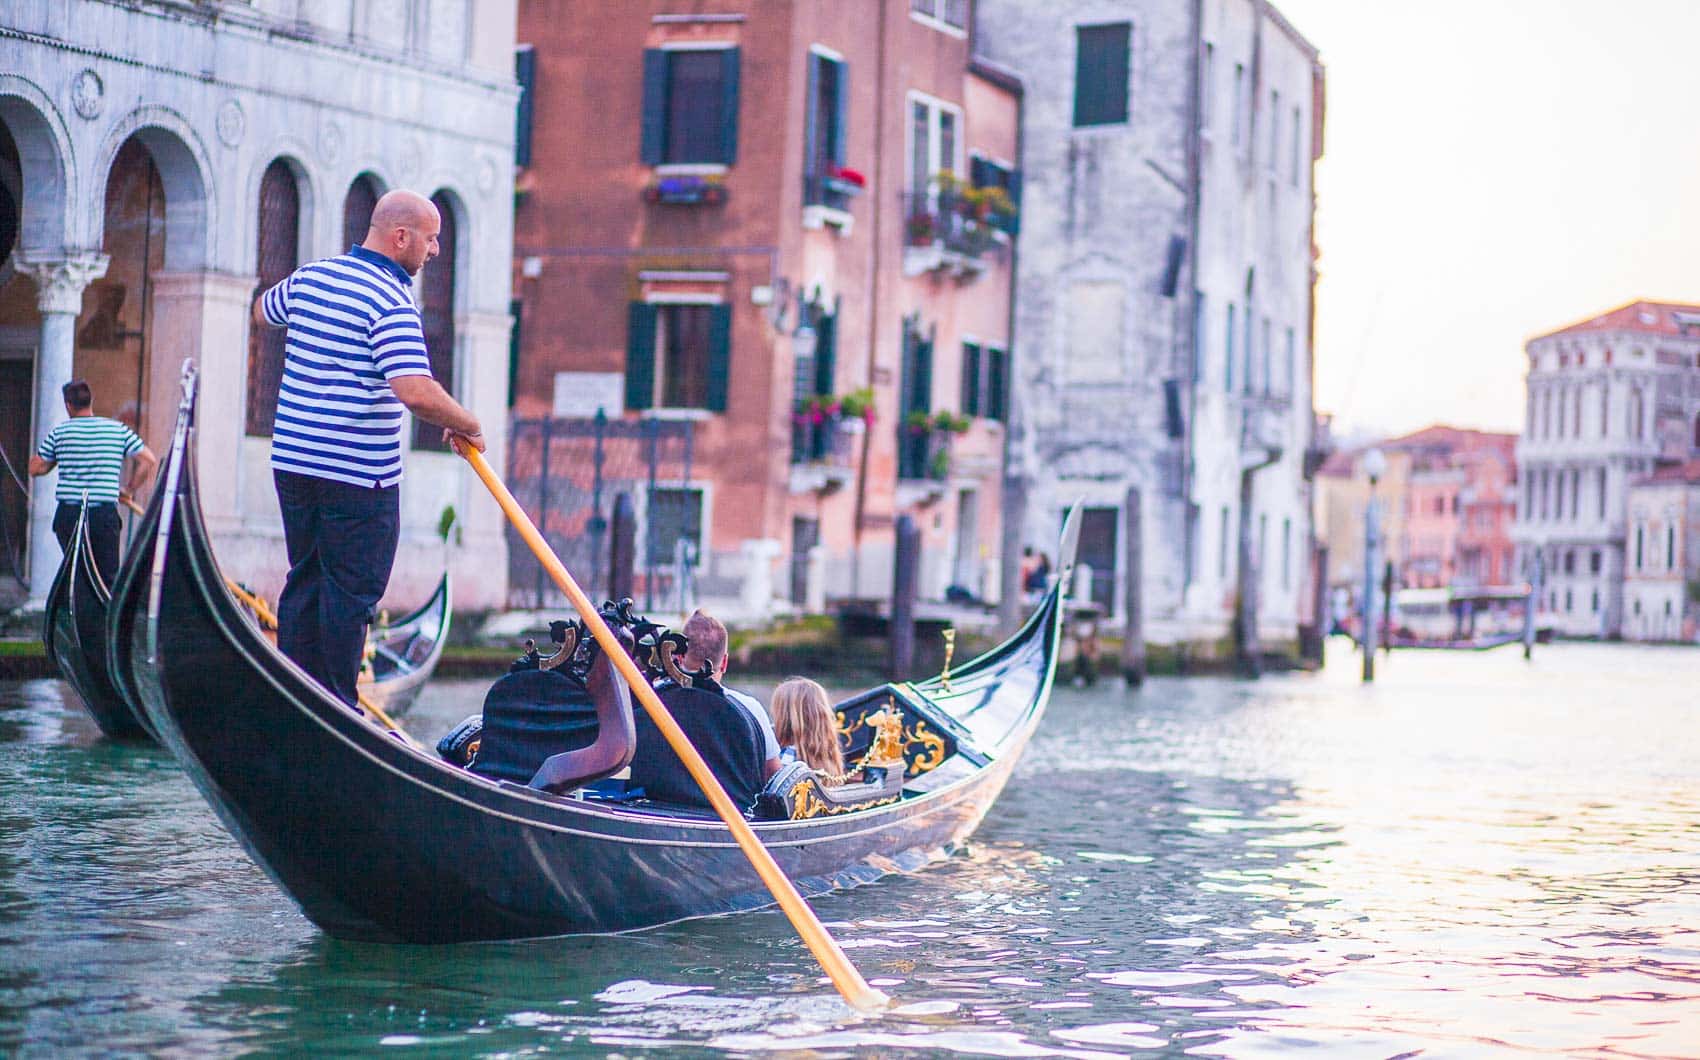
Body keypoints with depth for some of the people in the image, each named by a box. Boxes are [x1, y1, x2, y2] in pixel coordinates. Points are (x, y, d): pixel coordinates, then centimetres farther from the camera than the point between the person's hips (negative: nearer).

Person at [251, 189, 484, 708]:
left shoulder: (308, 276, 8)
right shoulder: (391, 301, -17)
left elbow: (261, 313, 30)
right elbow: (416, 392, -29)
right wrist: (468, 427, -13)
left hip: (293, 462, 8)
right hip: (359, 473, -8)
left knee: (305, 579, 16)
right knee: (351, 591, -1)